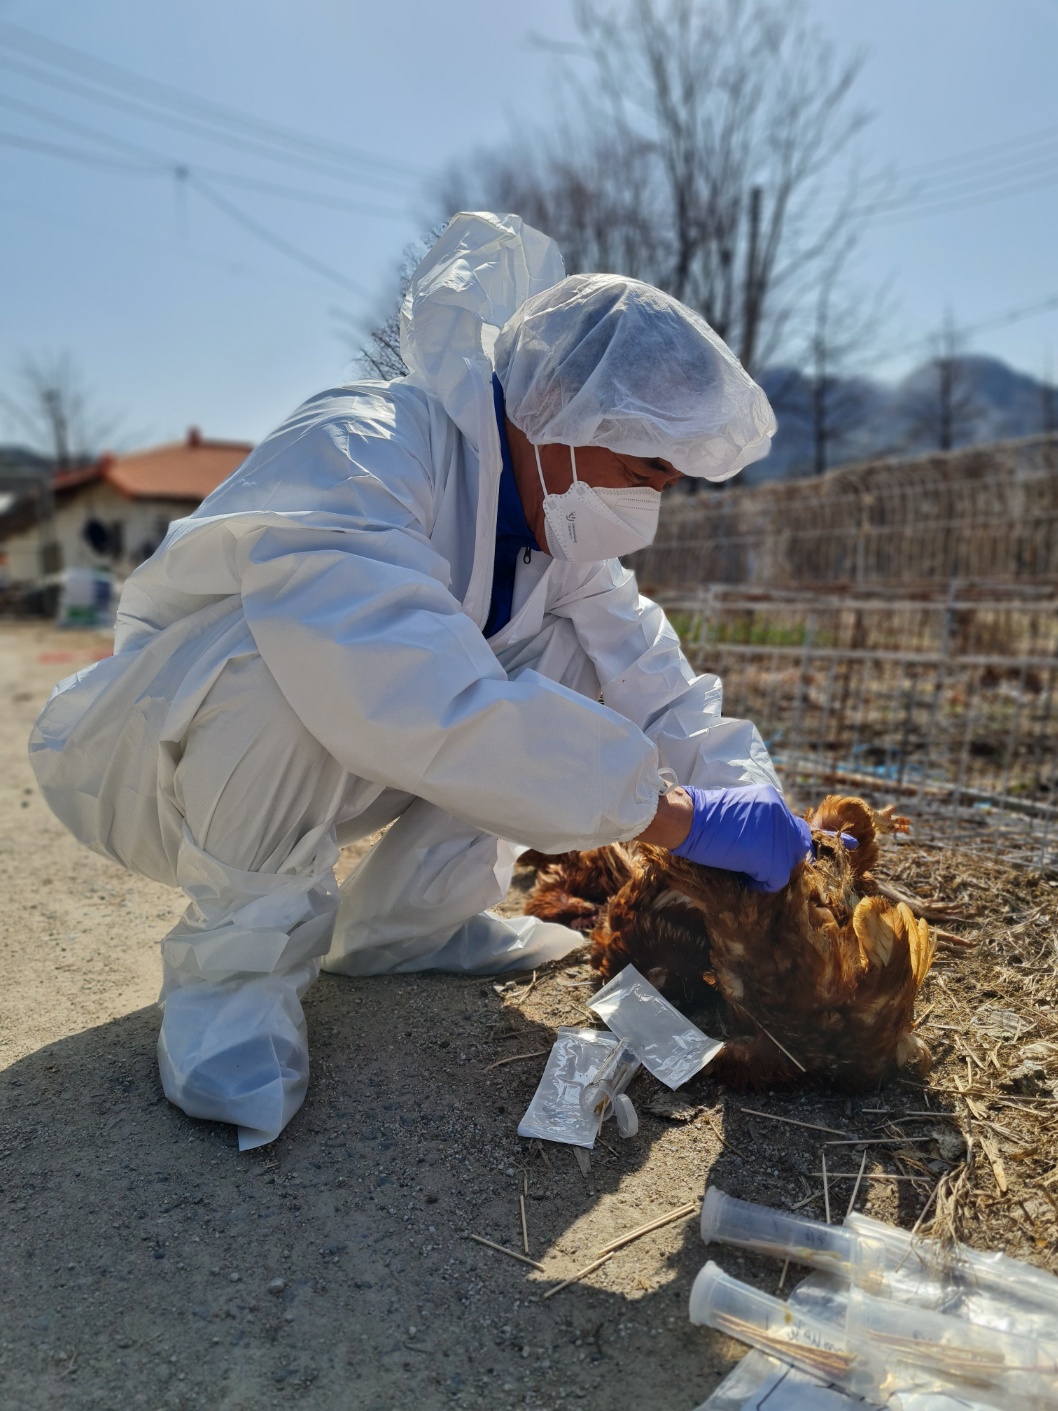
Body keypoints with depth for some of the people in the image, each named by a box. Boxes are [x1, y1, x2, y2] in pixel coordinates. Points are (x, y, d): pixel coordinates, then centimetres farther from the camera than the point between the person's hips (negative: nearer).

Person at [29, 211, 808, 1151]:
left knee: (574, 660, -7)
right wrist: (675, 817, -40)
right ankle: (237, 963, -15)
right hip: (149, 758, -6)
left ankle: (400, 923, 2)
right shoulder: (354, 454, -30)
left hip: (311, 772, 7)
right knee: (282, 657, -38)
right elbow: (423, 704, -43)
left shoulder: (557, 512, -4)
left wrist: (758, 808, -16)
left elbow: (650, 677, -4)